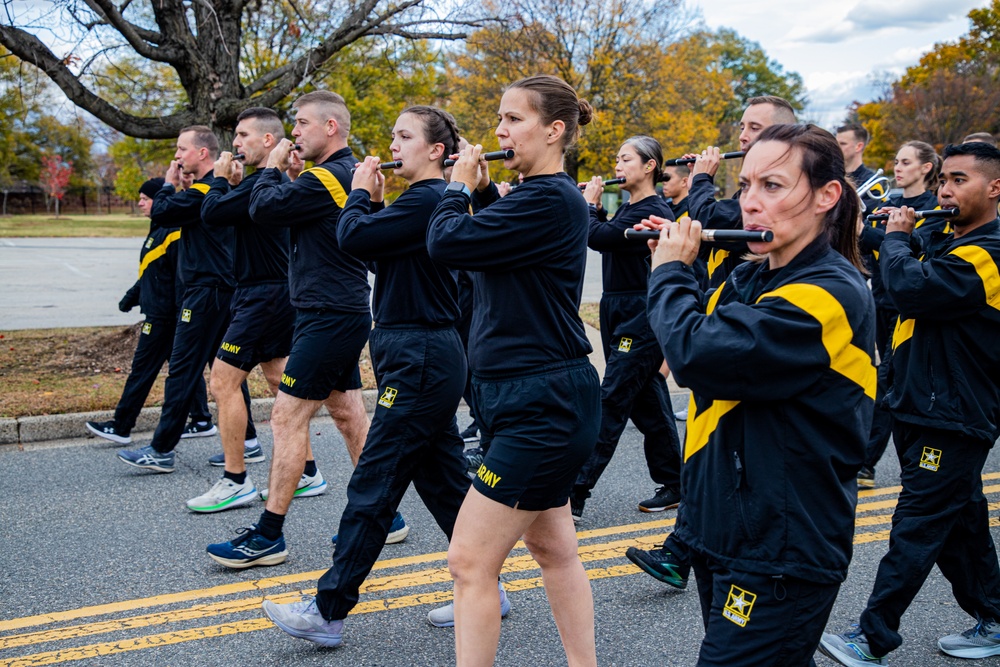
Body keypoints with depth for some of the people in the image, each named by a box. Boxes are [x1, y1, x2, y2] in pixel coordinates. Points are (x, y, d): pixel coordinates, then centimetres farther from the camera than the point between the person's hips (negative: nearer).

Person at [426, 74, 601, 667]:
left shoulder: (550, 200, -19)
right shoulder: (542, 195, 12)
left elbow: (448, 244, -22)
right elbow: (488, 246, 19)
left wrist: (460, 188, -5)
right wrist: (481, 192, 7)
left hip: (544, 405, -11)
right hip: (537, 398, 11)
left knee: (470, 559, -5)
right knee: (552, 546, 19)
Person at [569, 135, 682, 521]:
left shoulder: (654, 211, -15)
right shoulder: (629, 209, 14)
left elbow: (599, 237, -25)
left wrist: (589, 204, -8)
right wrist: (596, 208, 7)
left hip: (640, 319, -10)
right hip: (618, 315, 10)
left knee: (610, 405, -9)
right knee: (647, 404, 14)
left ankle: (574, 496, -8)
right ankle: (675, 485, 25)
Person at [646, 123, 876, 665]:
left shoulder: (831, 293, -21)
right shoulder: (749, 279, 7)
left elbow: (697, 353, -31)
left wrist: (670, 270, -13)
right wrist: (673, 265, 2)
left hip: (780, 557, -8)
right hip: (722, 533, 8)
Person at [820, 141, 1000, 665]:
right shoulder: (947, 240, 14)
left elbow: (909, 288, -27)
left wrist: (897, 237, -10)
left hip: (952, 420, -10)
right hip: (921, 408, 10)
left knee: (915, 530, -5)